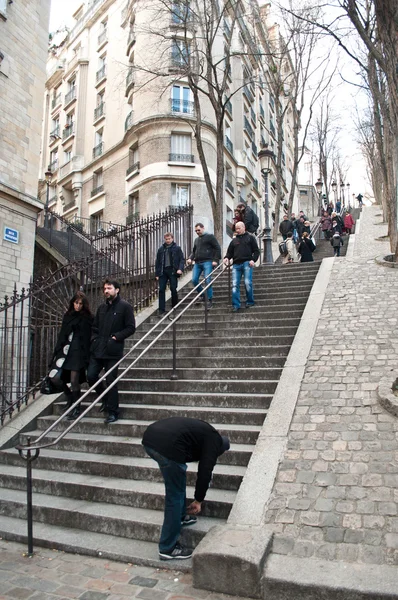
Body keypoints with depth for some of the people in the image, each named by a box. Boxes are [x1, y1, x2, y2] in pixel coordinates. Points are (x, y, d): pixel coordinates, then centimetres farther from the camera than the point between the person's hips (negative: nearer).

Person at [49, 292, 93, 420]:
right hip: (64, 350, 5)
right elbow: (62, 334, 17)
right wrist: (58, 350, 11)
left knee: (74, 381, -8)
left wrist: (85, 356, -10)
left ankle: (76, 408, 7)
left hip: (78, 352, -5)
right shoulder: (68, 316, 14)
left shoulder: (87, 318, -1)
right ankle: (70, 398, 27)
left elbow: (87, 338, -4)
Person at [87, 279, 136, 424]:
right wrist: (94, 337, 6)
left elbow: (131, 328, -7)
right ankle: (105, 399, 28)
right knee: (91, 376, 4)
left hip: (113, 351, -6)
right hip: (97, 349, 6)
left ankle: (113, 412, 11)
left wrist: (117, 337, -15)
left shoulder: (125, 306, -4)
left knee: (111, 380, -2)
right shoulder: (102, 307, 16)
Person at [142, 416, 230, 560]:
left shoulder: (202, 431, 36)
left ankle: (180, 516, 45)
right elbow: (205, 472, 10)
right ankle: (167, 548, 19)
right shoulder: (215, 440, 15)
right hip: (167, 445, -8)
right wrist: (198, 500, 26)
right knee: (175, 495, 8)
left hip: (149, 437, 9)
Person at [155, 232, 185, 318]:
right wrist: (157, 274, 7)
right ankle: (161, 310, -1)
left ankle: (174, 308, 17)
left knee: (173, 289, 0)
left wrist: (180, 269, -15)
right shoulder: (161, 249, 12)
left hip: (173, 271, -2)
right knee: (161, 290, -3)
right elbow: (157, 262, 13)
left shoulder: (177, 248, 5)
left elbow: (182, 259, 1)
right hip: (163, 272, 2)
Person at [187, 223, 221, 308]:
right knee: (194, 280, -3)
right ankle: (201, 295, 19)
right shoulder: (196, 240, 22)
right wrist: (190, 258, 8)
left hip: (207, 262, -6)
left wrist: (216, 260, -9)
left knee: (207, 281, -12)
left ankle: (210, 300, -3)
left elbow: (217, 248, -2)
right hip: (197, 263, 6)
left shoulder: (210, 237, 2)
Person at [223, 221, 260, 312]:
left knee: (248, 283, -11)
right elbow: (230, 252, 24)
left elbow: (256, 251, 7)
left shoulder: (250, 238, 12)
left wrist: (253, 260, -8)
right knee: (235, 285, -6)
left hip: (247, 263, -3)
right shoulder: (234, 240, 23)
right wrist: (226, 258, 2)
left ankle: (250, 302, 7)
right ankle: (236, 305, -4)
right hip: (236, 264, 4)